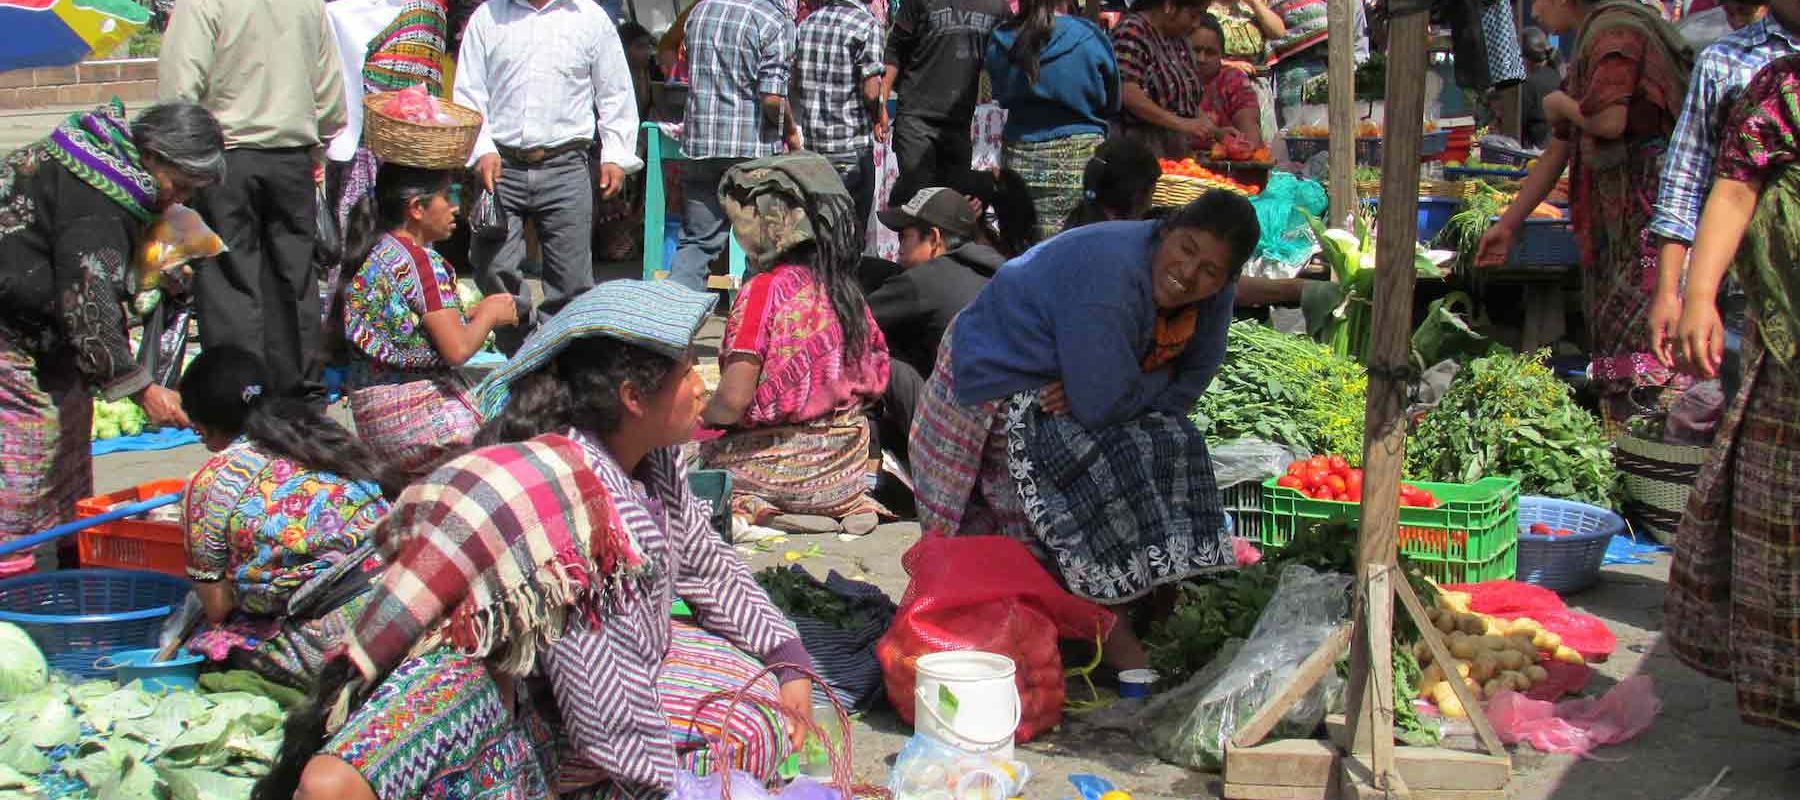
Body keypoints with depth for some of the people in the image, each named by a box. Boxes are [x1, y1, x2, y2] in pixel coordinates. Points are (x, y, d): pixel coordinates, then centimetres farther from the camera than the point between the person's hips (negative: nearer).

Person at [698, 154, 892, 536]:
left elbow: (733, 399, -19)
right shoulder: (846, 289, 3)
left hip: (781, 464, -6)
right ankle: (849, 503, 8)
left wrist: (700, 414, 1)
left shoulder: (765, 290, -15)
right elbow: (875, 379, 9)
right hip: (847, 465, 7)